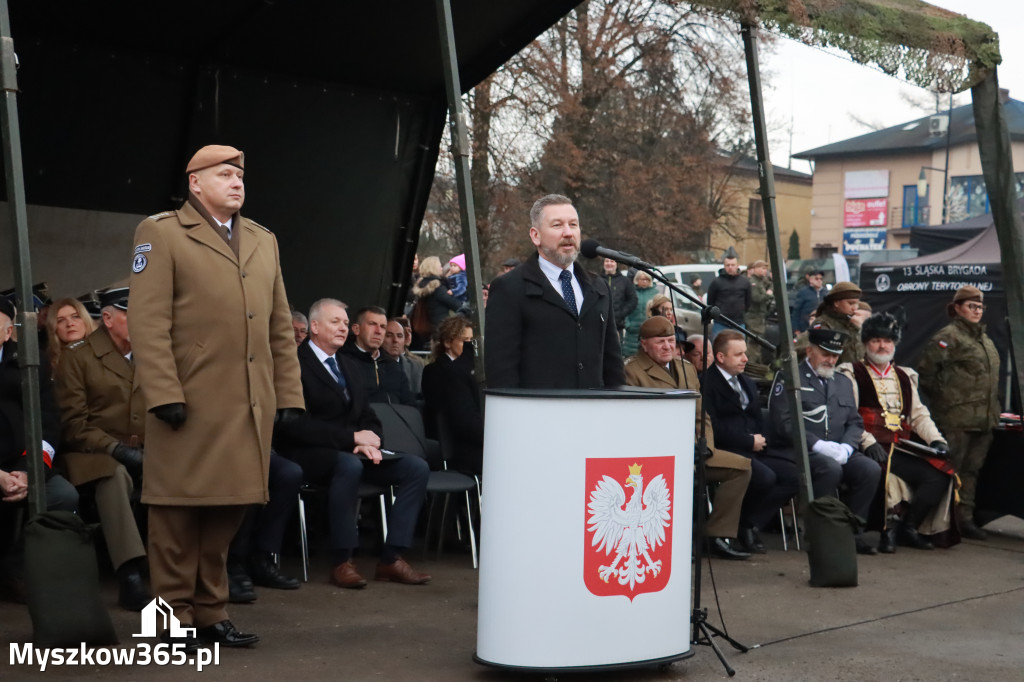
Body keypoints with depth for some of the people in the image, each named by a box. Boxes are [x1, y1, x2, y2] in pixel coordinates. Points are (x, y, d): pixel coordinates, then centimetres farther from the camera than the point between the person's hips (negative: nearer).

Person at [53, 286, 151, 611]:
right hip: (94, 453, -4)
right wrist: (115, 448, -21)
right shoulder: (77, 356, -2)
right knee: (115, 475, -38)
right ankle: (130, 578, -42)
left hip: (145, 452, 4)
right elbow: (72, 423, -7)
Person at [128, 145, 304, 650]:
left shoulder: (263, 240, 19)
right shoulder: (162, 233, 0)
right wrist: (164, 395, -15)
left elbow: (281, 327, 17)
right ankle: (176, 620, 10)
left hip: (251, 407, 6)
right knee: (180, 512, 1)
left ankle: (210, 614, 20)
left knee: (228, 511, 9)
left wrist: (288, 394, 10)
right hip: (191, 404, -5)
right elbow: (147, 323, -8)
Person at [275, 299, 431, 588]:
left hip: (353, 451, 8)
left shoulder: (349, 366, 20)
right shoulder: (297, 364, -6)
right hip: (309, 454, -8)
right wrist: (352, 437, -18)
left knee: (417, 468, -12)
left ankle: (391, 558, -14)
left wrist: (369, 442, -6)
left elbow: (368, 418, 19)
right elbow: (297, 425, -16)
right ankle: (341, 561, -30)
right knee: (349, 464, -40)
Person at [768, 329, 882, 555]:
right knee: (831, 468, -35)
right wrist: (818, 445, -19)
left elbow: (855, 423, 16)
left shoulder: (844, 383, 22)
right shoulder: (788, 378, 1)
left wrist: (845, 447, -6)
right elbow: (784, 422, -10)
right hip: (799, 451, -6)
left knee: (871, 469, -21)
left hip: (838, 452, 6)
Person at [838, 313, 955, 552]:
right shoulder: (852, 374, 6)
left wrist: (936, 440, 4)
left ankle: (907, 527, -6)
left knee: (940, 474, -17)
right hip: (873, 451, -5)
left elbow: (919, 414, 22)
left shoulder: (905, 377, 25)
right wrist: (868, 442, -21)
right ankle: (886, 528, -15)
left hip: (901, 450, 6)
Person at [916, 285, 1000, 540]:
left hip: (983, 420, 8)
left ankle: (965, 519, 16)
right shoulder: (948, 336, -7)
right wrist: (941, 397, -6)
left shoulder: (985, 340, 20)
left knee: (972, 470, 10)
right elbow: (925, 370, -12)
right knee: (951, 469, -4)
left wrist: (992, 413, 19)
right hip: (956, 420, -8)